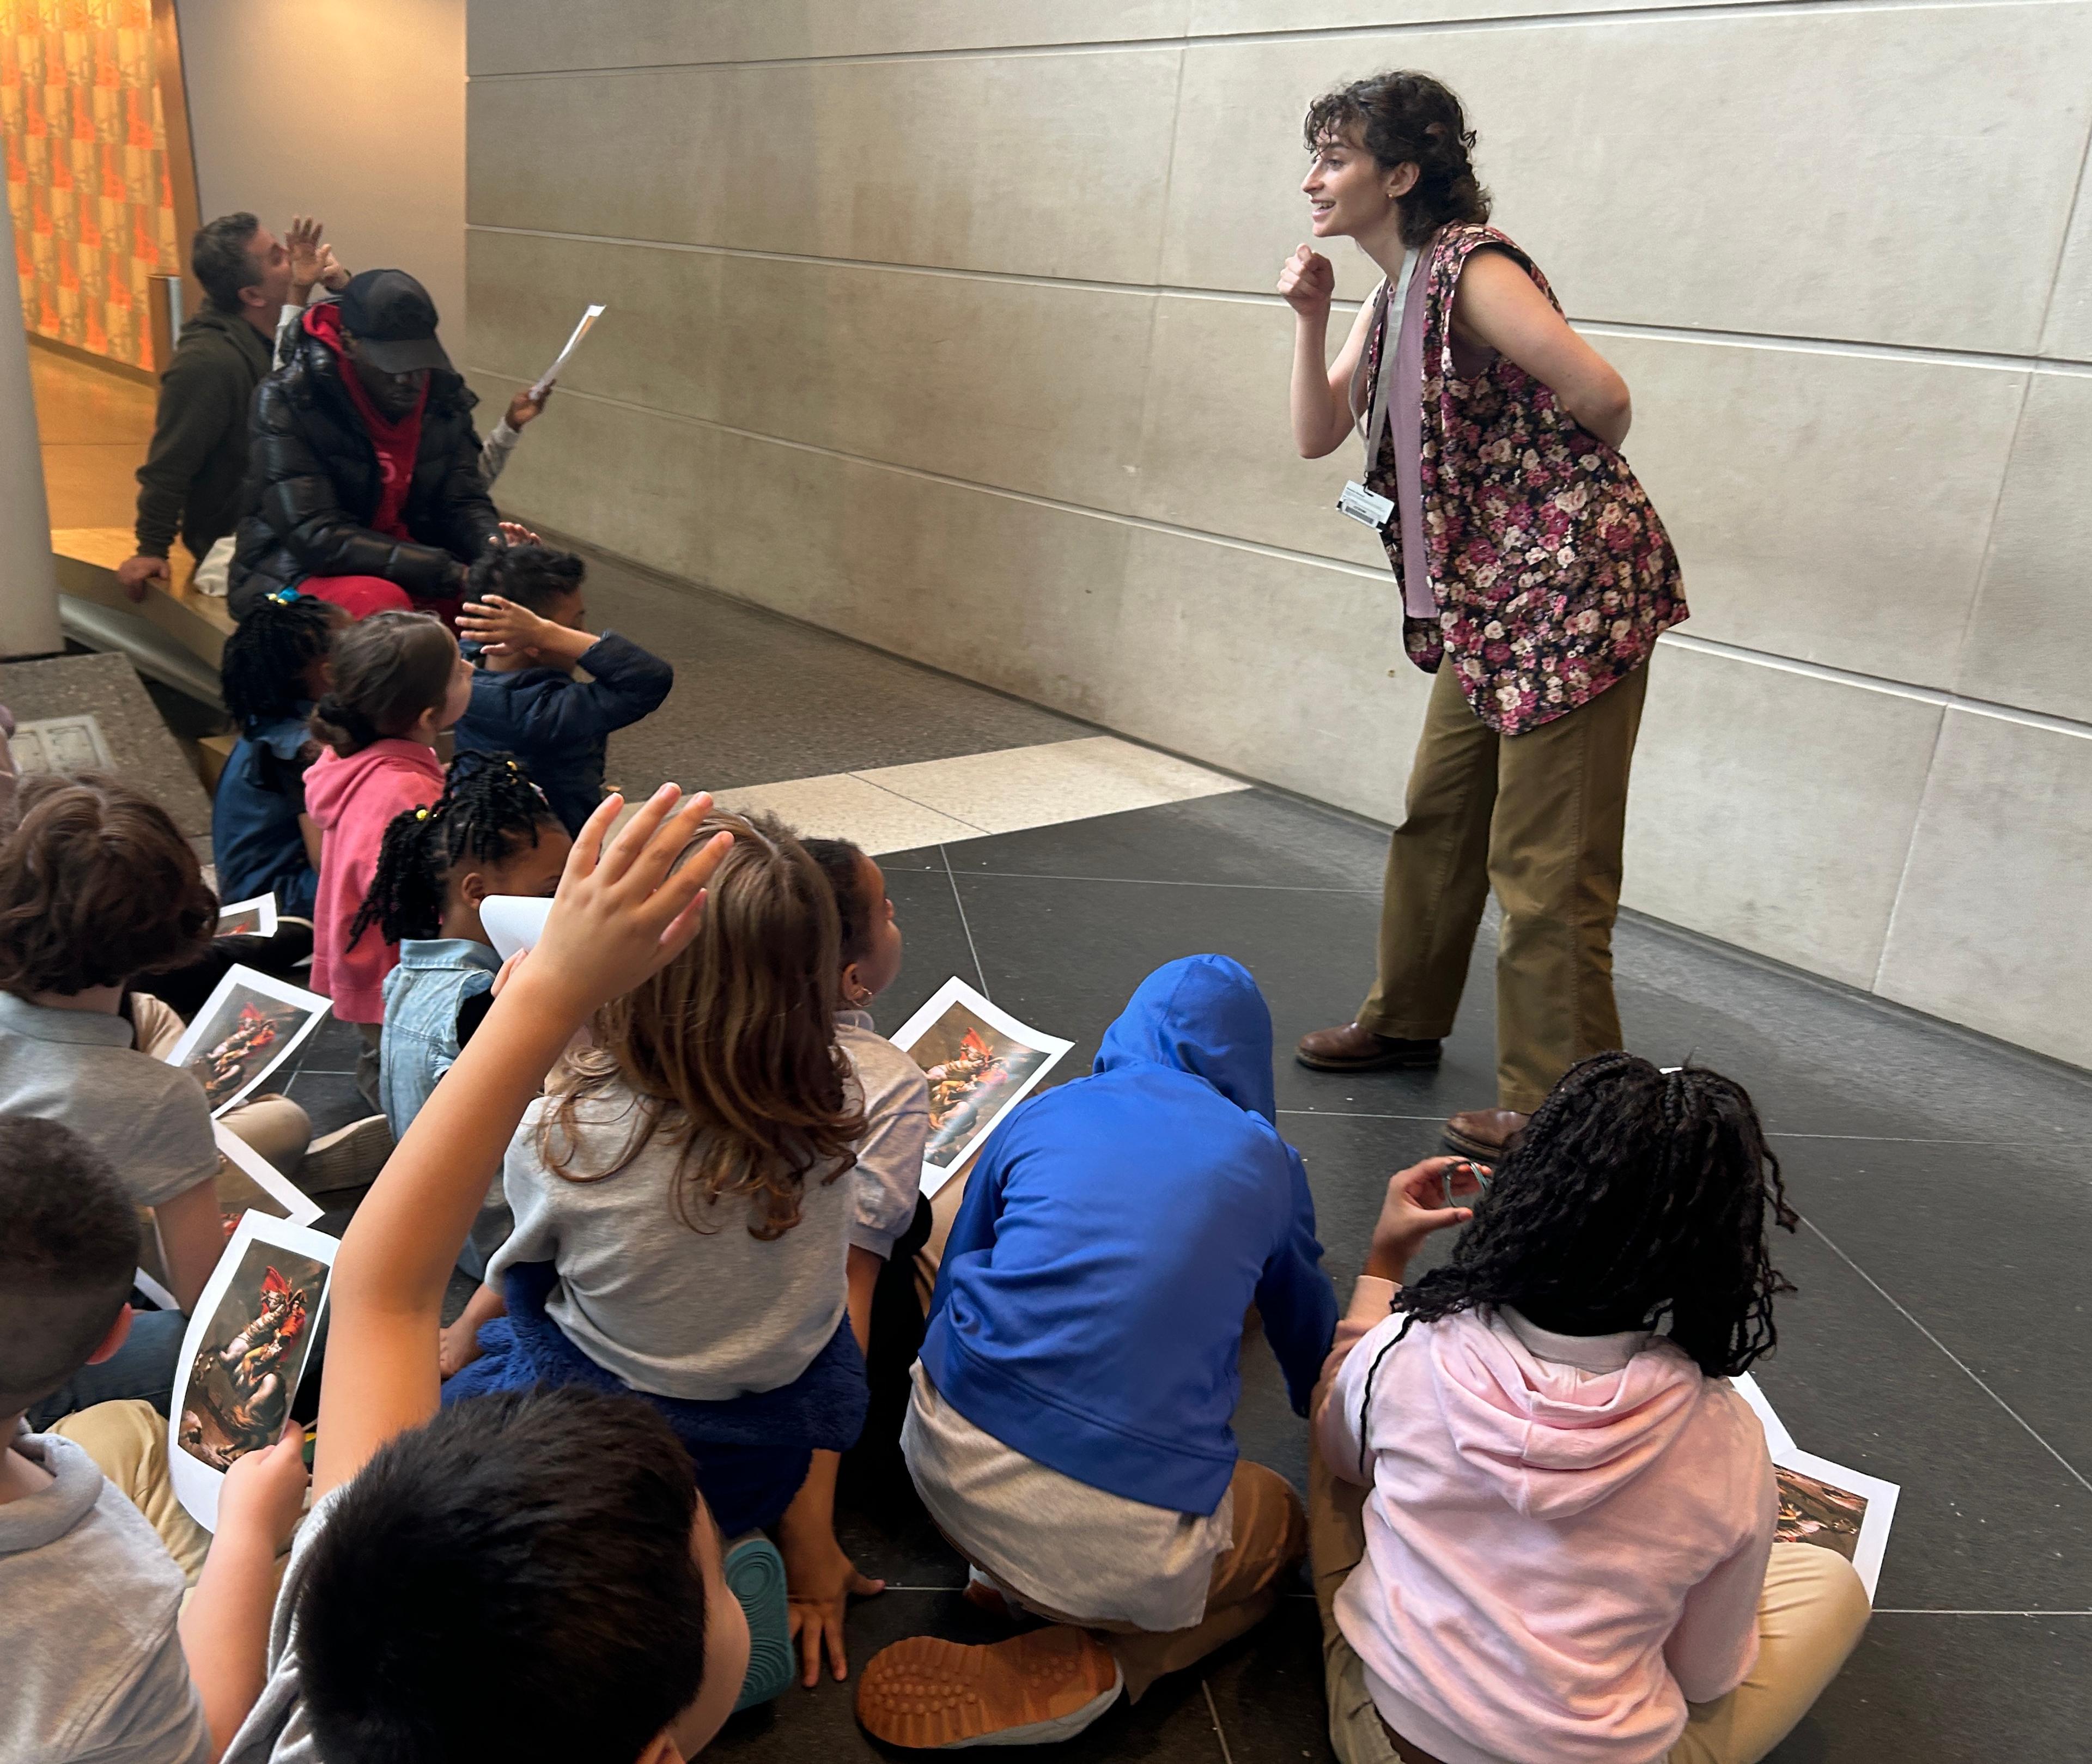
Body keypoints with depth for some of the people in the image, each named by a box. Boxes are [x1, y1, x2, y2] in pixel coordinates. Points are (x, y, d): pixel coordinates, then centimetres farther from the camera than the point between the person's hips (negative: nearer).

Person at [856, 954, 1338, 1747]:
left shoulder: (1042, 1115, 12)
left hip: (946, 1454, 3)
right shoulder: (1267, 1160, 10)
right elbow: (1306, 1321, 28)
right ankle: (1086, 1672, 3)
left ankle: (1007, 1569, 11)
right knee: (1283, 1526, 27)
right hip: (1125, 1538, -3)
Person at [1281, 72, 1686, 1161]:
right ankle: (1406, 1021, 38)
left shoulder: (1471, 269, -16)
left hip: (1570, 597, -10)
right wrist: (1310, 316, -1)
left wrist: (1573, 499, -3)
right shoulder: (1395, 292, 13)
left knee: (1544, 867, -4)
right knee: (1437, 820, 20)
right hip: (1483, 604, 10)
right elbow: (1318, 435, 12)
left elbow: (1601, 395, -23)